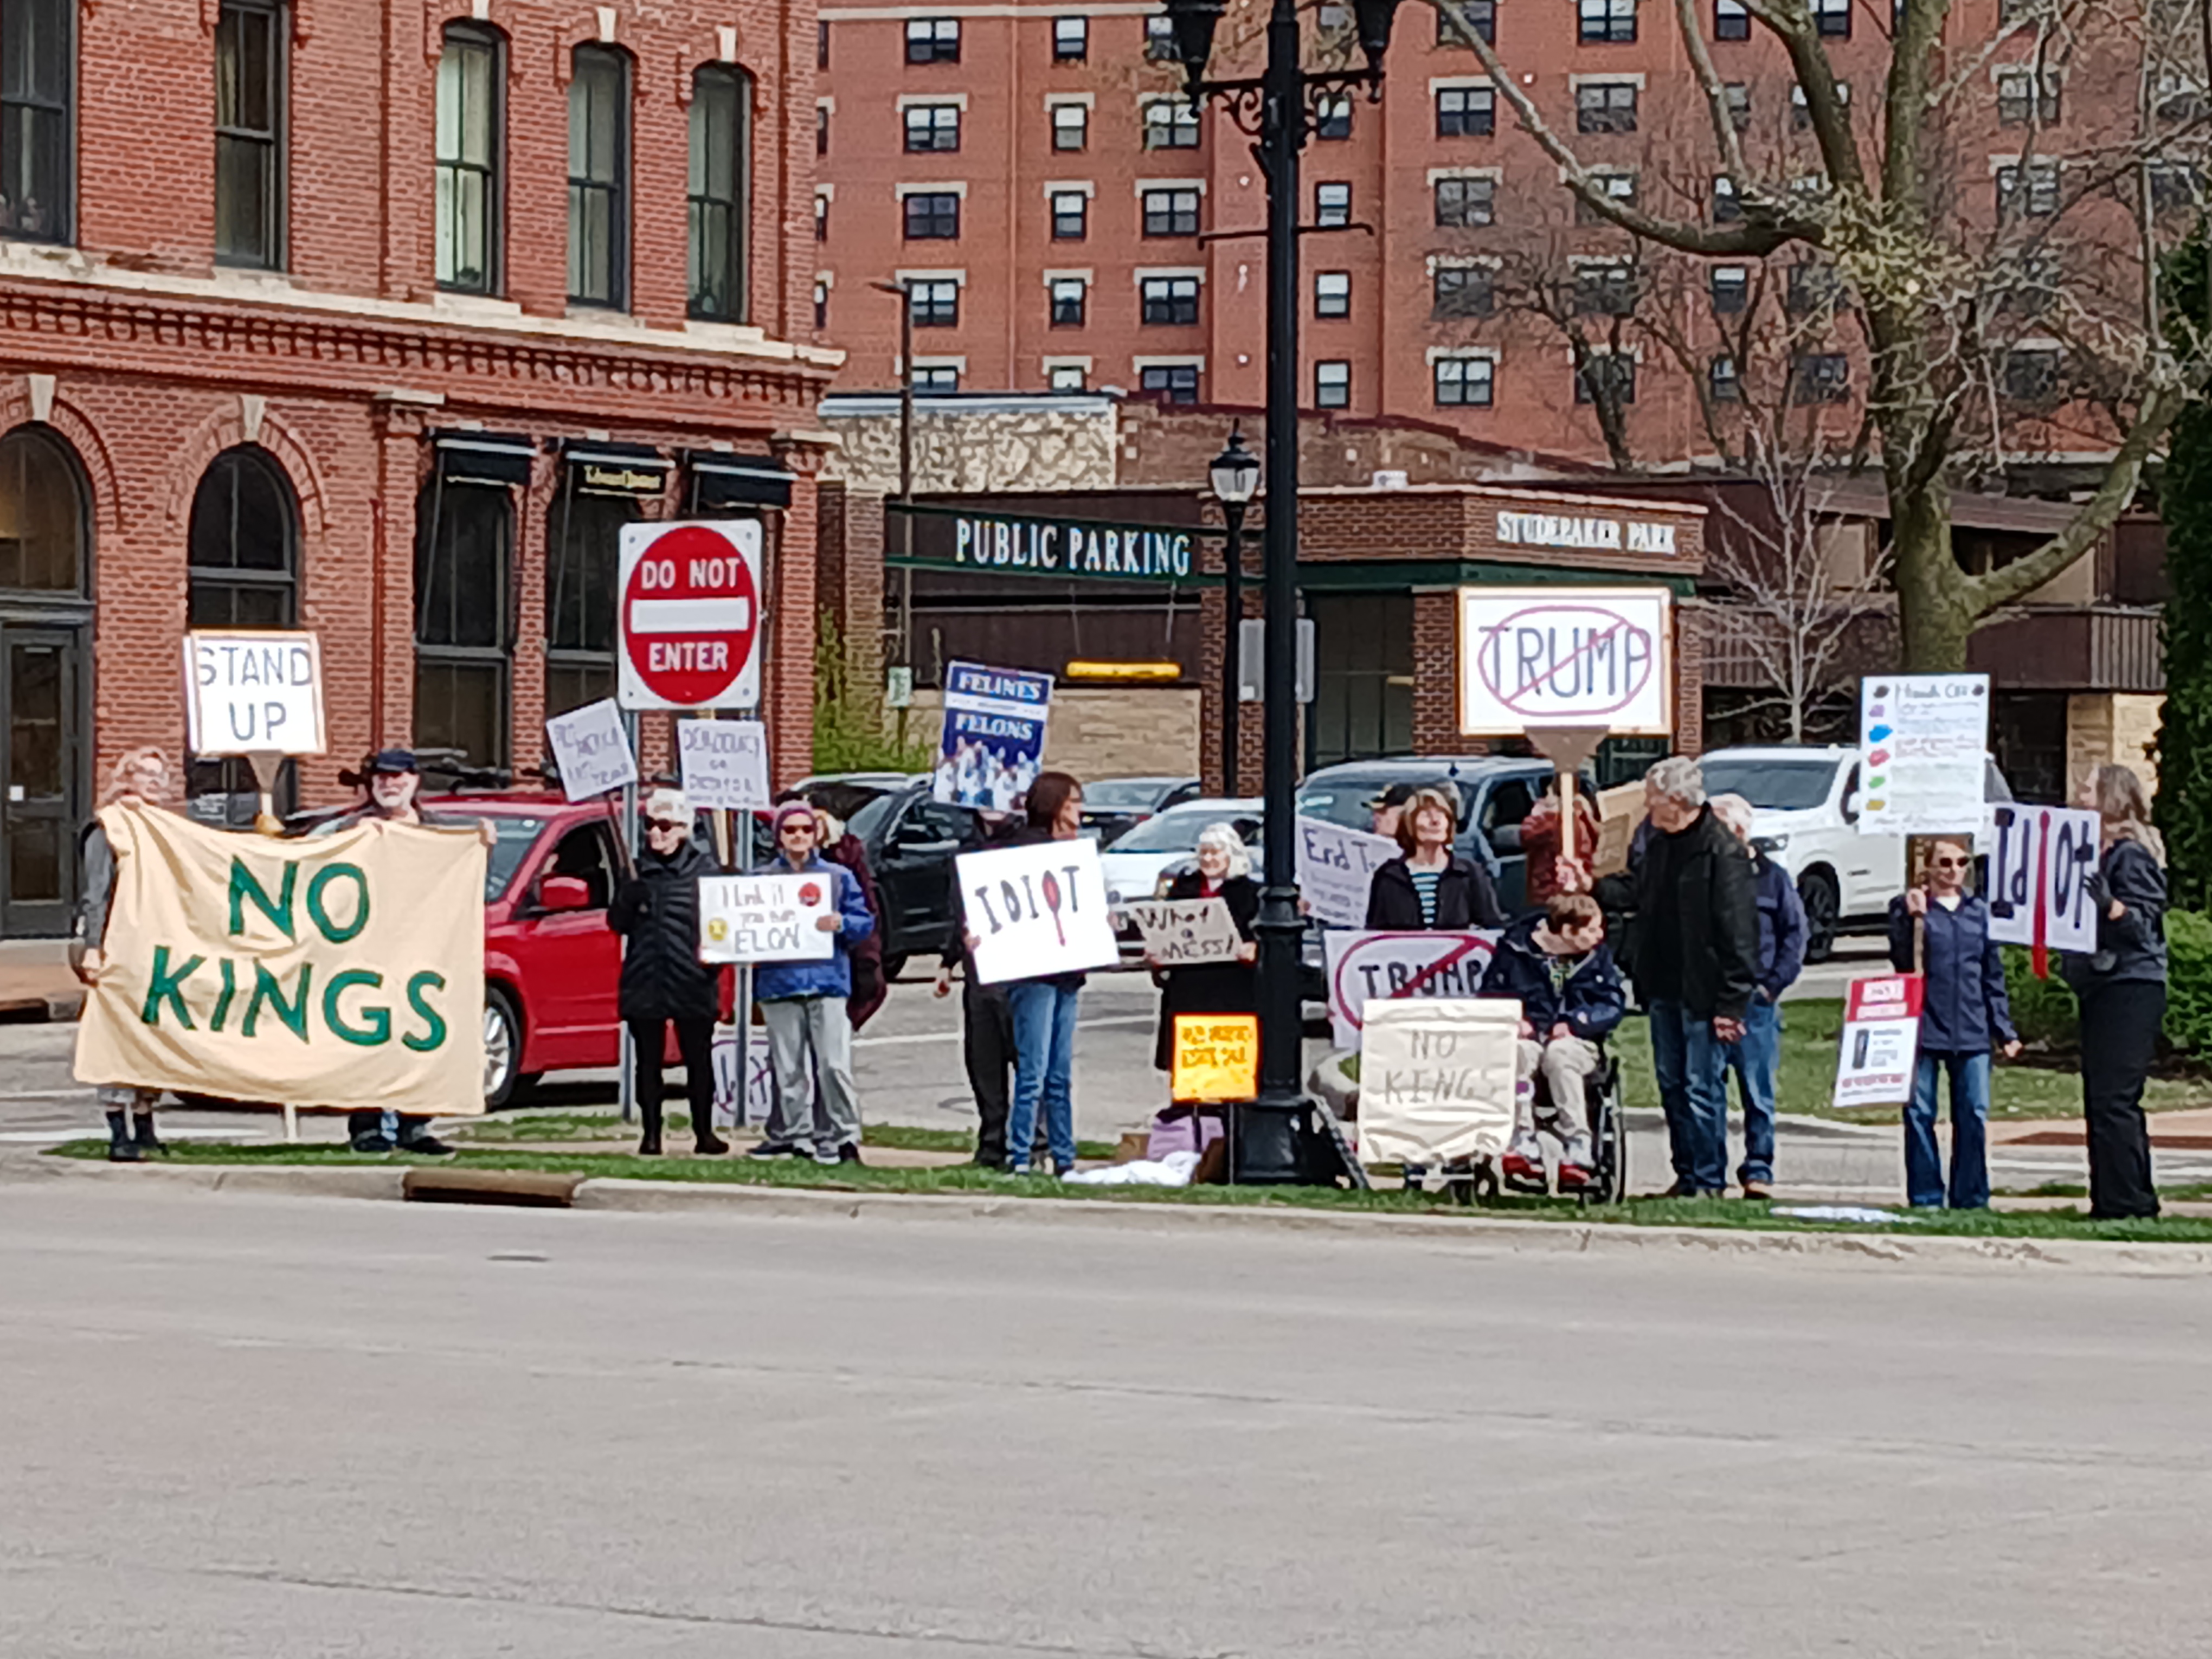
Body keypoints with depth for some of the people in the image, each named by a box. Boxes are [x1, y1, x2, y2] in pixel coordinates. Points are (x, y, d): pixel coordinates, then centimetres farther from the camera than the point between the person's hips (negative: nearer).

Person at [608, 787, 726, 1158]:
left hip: (691, 979, -2)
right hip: (644, 980, 2)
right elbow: (617, 923, 10)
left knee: (699, 1058, 3)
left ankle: (704, 1133, 11)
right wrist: (628, 898, -10)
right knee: (648, 1059, 5)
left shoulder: (703, 868, 4)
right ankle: (651, 1134, 10)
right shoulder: (638, 869, 11)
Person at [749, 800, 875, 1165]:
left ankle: (842, 1137, -5)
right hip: (779, 982, 2)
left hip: (828, 981, -2)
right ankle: (790, 1135, 10)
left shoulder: (838, 877, 10)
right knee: (788, 1068, 4)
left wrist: (842, 924, -14)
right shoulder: (763, 880, 13)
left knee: (834, 1065, -8)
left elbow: (865, 922, 6)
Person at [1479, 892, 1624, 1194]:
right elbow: (1490, 996, 8)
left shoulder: (1598, 956, 7)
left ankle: (1577, 1152, -40)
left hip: (1575, 1042, 0)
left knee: (1560, 1054, -37)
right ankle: (1524, 1146, -40)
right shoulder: (1515, 951, 3)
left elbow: (1613, 1005, 1)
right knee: (1516, 1053, -37)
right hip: (1528, 1037, 0)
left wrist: (1575, 1024, -15)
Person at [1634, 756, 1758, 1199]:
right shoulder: (1660, 845, 12)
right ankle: (1686, 1176, 20)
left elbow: (1739, 934, -16)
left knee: (1704, 1088, -5)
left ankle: (1710, 1180, 2)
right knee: (1673, 1086, 12)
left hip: (1702, 993, -9)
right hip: (1665, 989, 9)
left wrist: (1731, 1003, -18)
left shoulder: (1722, 852, -14)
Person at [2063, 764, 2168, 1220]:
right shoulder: (2098, 850, 19)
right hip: (2100, 986, 10)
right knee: (2099, 1098, 9)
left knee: (2114, 1099, -13)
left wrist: (2109, 903, -32)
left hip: (2131, 988, -10)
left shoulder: (2133, 854, -9)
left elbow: (2143, 924, -16)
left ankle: (2127, 1203, -14)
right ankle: (2111, 1202, 11)